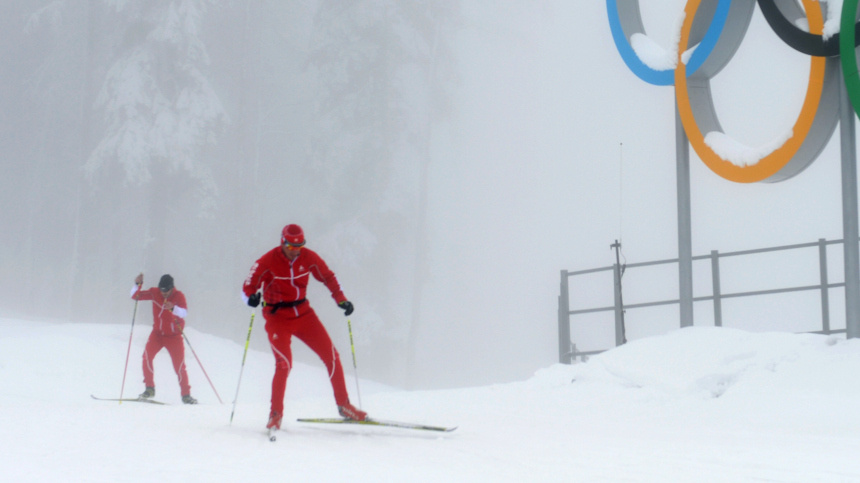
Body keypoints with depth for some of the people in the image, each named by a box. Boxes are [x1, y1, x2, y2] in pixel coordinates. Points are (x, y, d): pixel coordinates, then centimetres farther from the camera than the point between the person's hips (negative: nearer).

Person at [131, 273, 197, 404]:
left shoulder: (179, 296, -15)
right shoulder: (154, 293, -7)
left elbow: (184, 313, -31)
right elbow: (135, 295, -7)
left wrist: (173, 308, -51)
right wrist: (137, 284, -27)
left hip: (174, 336, -2)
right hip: (157, 333, 2)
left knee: (179, 366, -6)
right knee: (147, 355, -21)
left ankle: (186, 395, 10)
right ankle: (150, 388, -8)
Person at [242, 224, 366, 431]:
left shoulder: (308, 257, -5)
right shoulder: (268, 261, -15)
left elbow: (328, 277, 8)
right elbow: (248, 287, -15)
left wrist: (341, 300, -4)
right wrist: (251, 297, -38)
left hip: (303, 313, 4)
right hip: (277, 318, -4)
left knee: (332, 356, -1)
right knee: (284, 364, -20)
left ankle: (344, 405, 13)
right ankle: (276, 414, -4)